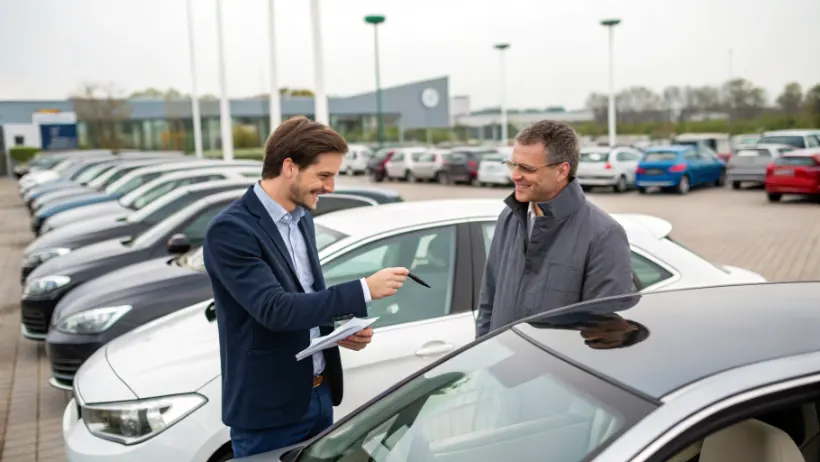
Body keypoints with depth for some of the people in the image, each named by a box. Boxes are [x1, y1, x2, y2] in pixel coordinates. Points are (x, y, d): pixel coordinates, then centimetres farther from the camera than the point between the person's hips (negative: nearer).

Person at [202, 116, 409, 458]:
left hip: (319, 395, 8)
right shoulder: (230, 230, -19)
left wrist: (340, 330, -2)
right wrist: (364, 290, -27)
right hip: (268, 410, -7)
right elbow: (274, 309, -26)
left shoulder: (301, 218, 7)